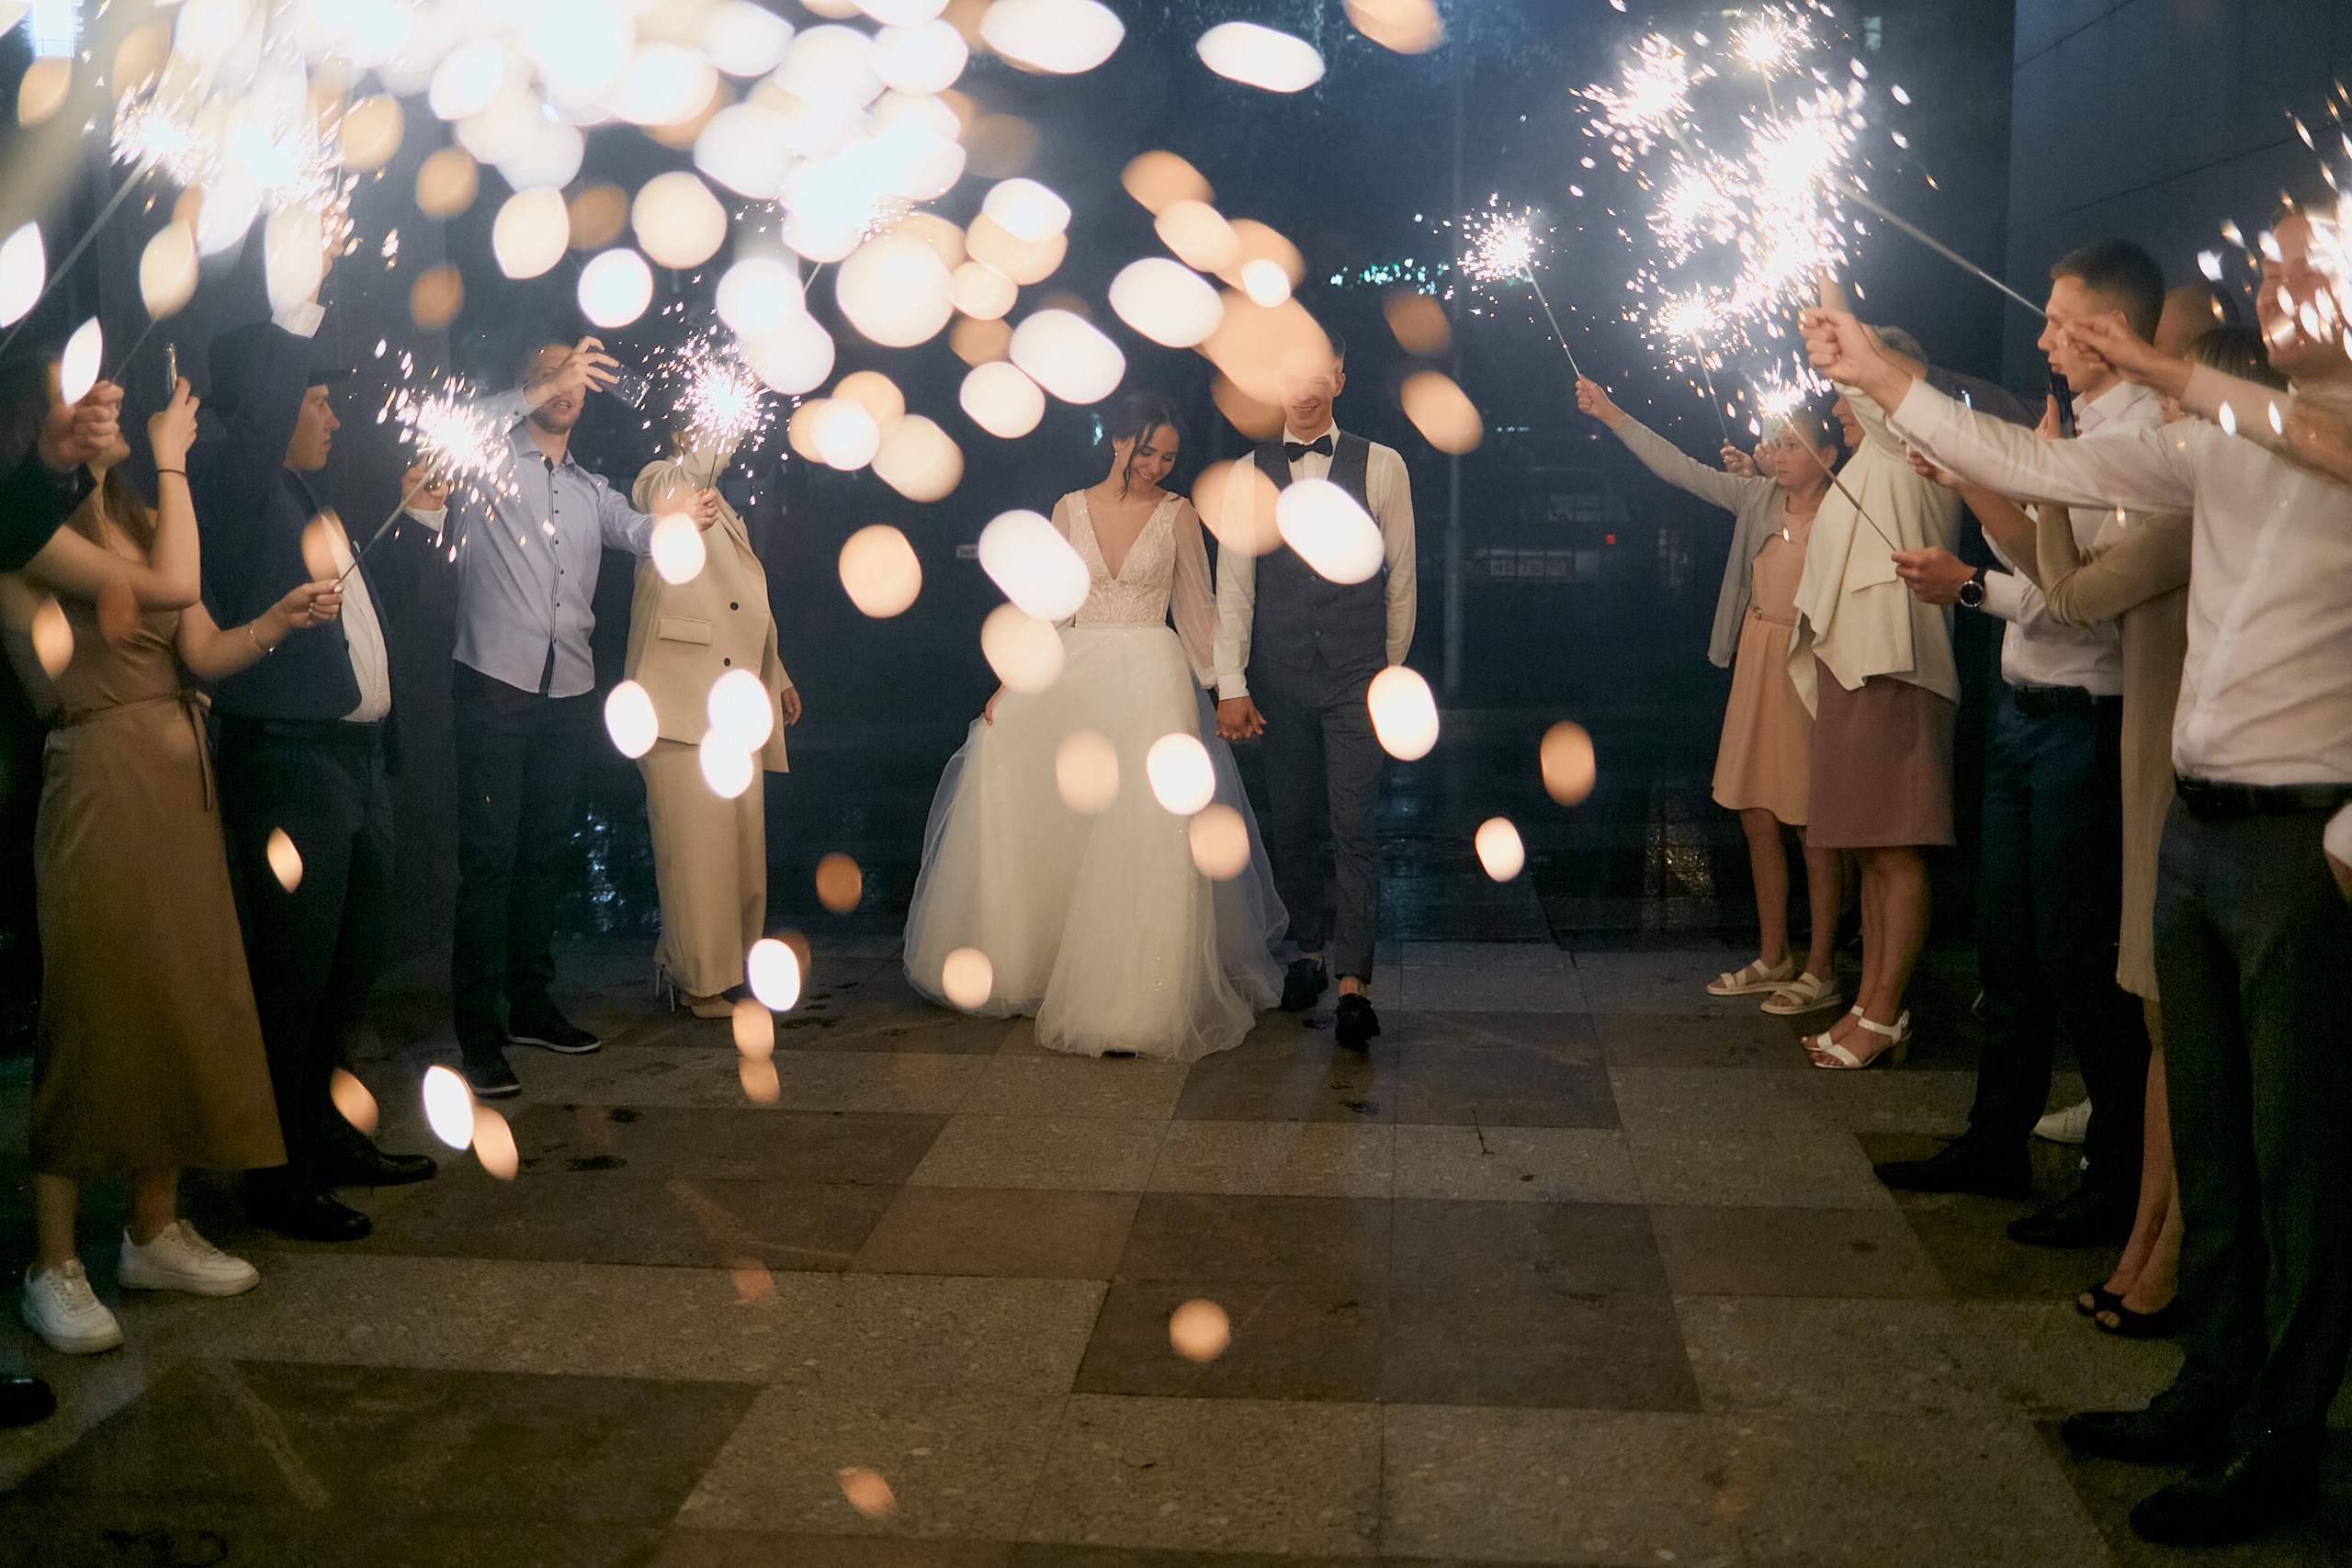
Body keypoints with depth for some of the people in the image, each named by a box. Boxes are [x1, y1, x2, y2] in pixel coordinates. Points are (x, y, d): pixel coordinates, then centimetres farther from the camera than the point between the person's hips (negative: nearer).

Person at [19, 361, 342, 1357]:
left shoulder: (135, 516, 17)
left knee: (180, 997, 10)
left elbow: (203, 650, 8)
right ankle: (53, 1265, 4)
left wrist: (277, 621, -9)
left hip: (176, 778, 8)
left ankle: (155, 1229, 22)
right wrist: (172, 465, -11)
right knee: (93, 1007, -5)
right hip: (101, 778, -8)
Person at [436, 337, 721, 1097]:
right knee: (489, 857, -8)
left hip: (569, 693, 5)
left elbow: (635, 530, 0)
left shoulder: (590, 488, 19)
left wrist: (682, 520, -23)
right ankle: (478, 1032, -7)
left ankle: (531, 1005, 23)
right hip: (495, 683, -5)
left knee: (545, 854, 12)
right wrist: (546, 387, -25)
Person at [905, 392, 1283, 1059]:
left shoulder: (1178, 514, 3)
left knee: (1150, 829, -14)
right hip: (1078, 675, 3)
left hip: (1152, 679, -3)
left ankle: (1139, 1001, -7)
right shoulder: (1070, 510, 8)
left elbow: (1198, 610, 6)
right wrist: (1010, 683, 3)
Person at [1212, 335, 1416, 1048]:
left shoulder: (1381, 466, 2)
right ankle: (1310, 952, 26)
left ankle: (1353, 983, -7)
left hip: (1357, 675, -2)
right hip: (1279, 678, 2)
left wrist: (1391, 669, 10)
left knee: (1355, 828, -8)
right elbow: (1232, 585, 3)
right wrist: (1231, 684, -3)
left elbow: (1399, 577, 7)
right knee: (1295, 828, 10)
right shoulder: (1249, 473, 6)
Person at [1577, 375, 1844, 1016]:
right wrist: (1611, 414, 3)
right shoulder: (1757, 498, 8)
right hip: (1755, 664, 7)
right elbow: (1679, 467, 8)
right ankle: (1774, 957, 22)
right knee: (1756, 815, 10)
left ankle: (1821, 969, 9)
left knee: (1815, 824, -1)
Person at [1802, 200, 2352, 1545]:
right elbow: (2030, 470, 13)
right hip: (2199, 822, 7)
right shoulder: (2221, 442, 12)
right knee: (2207, 1134, 15)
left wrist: (2175, 375, -23)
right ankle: (2214, 1392, 29)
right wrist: (1877, 374, 12)